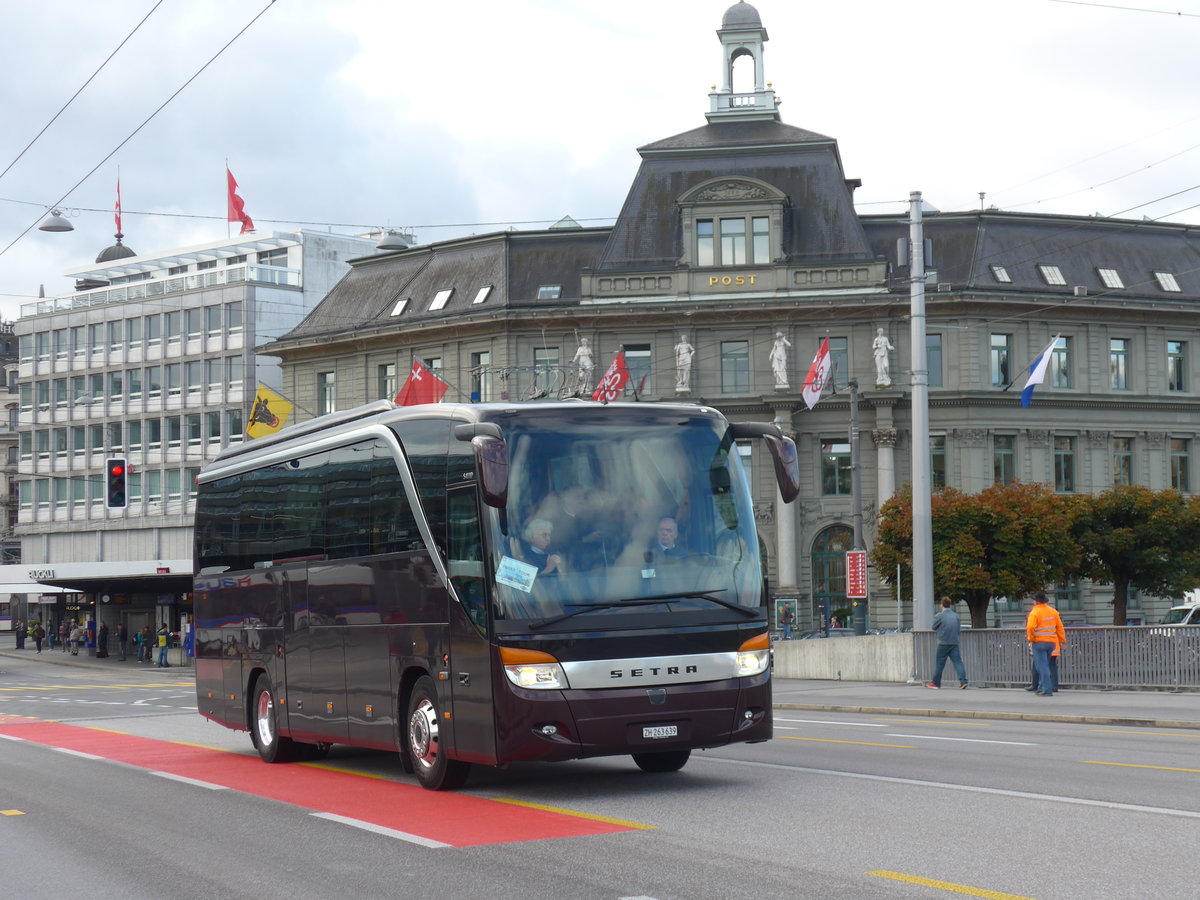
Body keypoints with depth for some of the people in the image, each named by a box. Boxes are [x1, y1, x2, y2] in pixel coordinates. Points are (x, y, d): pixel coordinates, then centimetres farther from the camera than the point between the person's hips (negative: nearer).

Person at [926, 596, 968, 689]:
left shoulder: (939, 616, -8)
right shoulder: (956, 616, 5)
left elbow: (934, 627, 4)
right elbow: (958, 628, 13)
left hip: (943, 643, -3)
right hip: (954, 643, 3)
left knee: (939, 664, 7)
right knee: (957, 661, -2)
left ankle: (936, 683, 16)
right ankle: (963, 681, -15)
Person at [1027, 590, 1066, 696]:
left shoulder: (1034, 612, -12)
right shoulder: (1053, 611, 7)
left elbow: (1030, 627, -22)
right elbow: (1059, 627, 9)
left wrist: (1031, 639, -7)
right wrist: (1062, 640, 16)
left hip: (1039, 643, -6)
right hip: (1052, 642, 6)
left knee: (1042, 666, -4)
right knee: (1045, 665, 18)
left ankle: (1047, 690, -10)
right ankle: (1041, 688, 23)